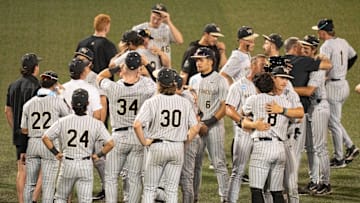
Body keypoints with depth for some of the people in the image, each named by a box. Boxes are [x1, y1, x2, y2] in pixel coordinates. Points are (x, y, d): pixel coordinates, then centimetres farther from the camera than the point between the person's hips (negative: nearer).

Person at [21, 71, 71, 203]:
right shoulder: (57, 101, -8)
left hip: (33, 143, 4)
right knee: (48, 185, 0)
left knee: (30, 183, 13)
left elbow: (24, 130, 8)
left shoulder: (29, 104, 4)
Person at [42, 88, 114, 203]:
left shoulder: (63, 122, -4)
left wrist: (56, 153, 6)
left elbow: (45, 138, -5)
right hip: (86, 166, 0)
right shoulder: (96, 123, -5)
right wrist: (98, 155, 4)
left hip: (67, 164, 0)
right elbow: (110, 143, -11)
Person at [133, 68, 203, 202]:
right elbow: (195, 128, -1)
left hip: (157, 147, -2)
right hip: (178, 148, 2)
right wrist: (186, 141, 11)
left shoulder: (152, 102, -8)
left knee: (149, 188, 8)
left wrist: (144, 141, -6)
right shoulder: (185, 102, 0)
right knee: (172, 189, 8)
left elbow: (137, 125, -19)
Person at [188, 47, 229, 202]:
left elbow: (224, 107, -8)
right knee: (194, 163, 7)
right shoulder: (193, 80, 12)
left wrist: (208, 123, -14)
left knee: (219, 163, -7)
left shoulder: (220, 81, -5)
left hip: (214, 126, -6)